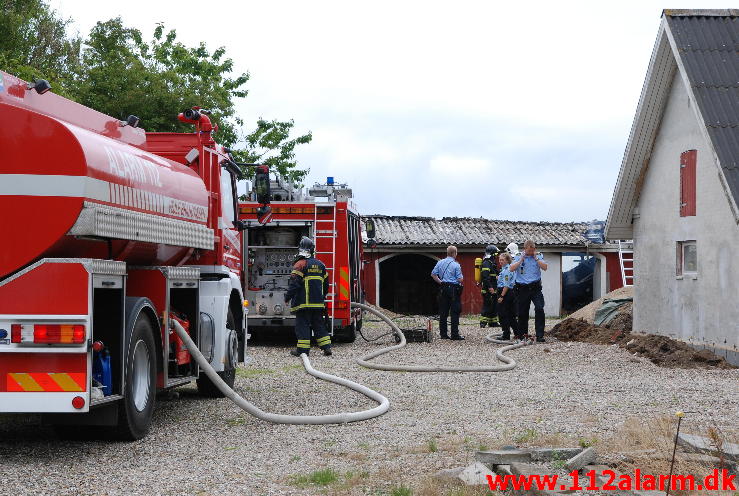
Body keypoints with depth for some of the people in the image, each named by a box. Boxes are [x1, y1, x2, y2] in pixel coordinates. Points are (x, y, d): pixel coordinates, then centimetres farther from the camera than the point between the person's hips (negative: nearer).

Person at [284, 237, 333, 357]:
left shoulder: (300, 264, -10)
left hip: (303, 303, -6)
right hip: (318, 303, 6)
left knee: (302, 325, -1)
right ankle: (326, 347, 8)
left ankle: (303, 349, -2)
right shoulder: (320, 265, 13)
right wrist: (322, 297, 30)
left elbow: (294, 283, -15)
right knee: (319, 325, 12)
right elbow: (326, 284, 20)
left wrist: (288, 297, -7)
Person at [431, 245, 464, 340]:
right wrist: (461, 281, 9)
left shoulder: (440, 263, 5)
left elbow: (433, 274, 7)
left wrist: (440, 282, 13)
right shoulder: (456, 265, -10)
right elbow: (460, 279, -13)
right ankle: (455, 334, -3)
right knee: (455, 312, -2)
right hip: (454, 289, -5)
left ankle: (443, 334, 11)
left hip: (443, 289, 5)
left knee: (443, 312, 9)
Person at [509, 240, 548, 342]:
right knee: (522, 313, 5)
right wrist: (521, 260, -7)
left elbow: (544, 267, -4)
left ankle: (540, 335, -13)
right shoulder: (518, 257, 8)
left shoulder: (539, 257, 10)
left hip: (535, 288, -1)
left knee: (539, 309, -14)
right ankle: (522, 335, 18)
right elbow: (511, 269, -4)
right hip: (522, 289, 1)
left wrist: (536, 258, -6)